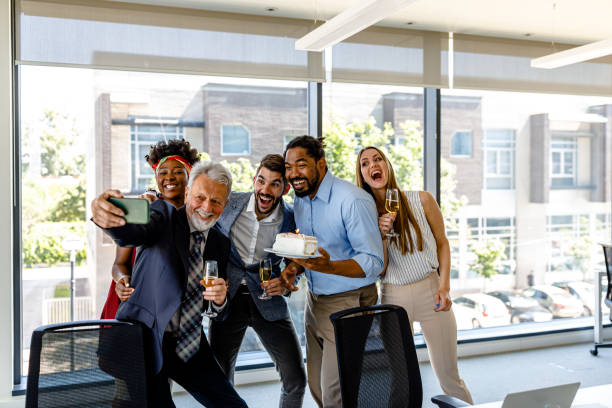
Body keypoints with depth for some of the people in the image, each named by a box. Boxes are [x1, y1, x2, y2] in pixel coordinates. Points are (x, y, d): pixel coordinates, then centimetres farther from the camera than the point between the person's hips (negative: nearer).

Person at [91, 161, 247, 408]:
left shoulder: (221, 244, 9)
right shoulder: (164, 214, -4)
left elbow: (216, 311, 12)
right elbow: (132, 234, -28)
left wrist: (220, 299, -12)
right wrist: (107, 218, -51)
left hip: (190, 345, 5)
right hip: (145, 338, -5)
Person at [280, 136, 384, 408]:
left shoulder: (353, 200, -20)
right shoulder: (300, 203, 6)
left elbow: (373, 263, -22)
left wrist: (327, 266, -38)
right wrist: (294, 266, -5)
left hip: (348, 304, -8)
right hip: (314, 301, 8)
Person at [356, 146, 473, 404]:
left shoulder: (422, 200, -3)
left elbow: (442, 243, 6)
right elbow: (379, 270, -2)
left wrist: (444, 286, -5)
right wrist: (381, 235, -18)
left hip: (430, 291, -1)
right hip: (393, 297, 1)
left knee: (448, 377, 5)